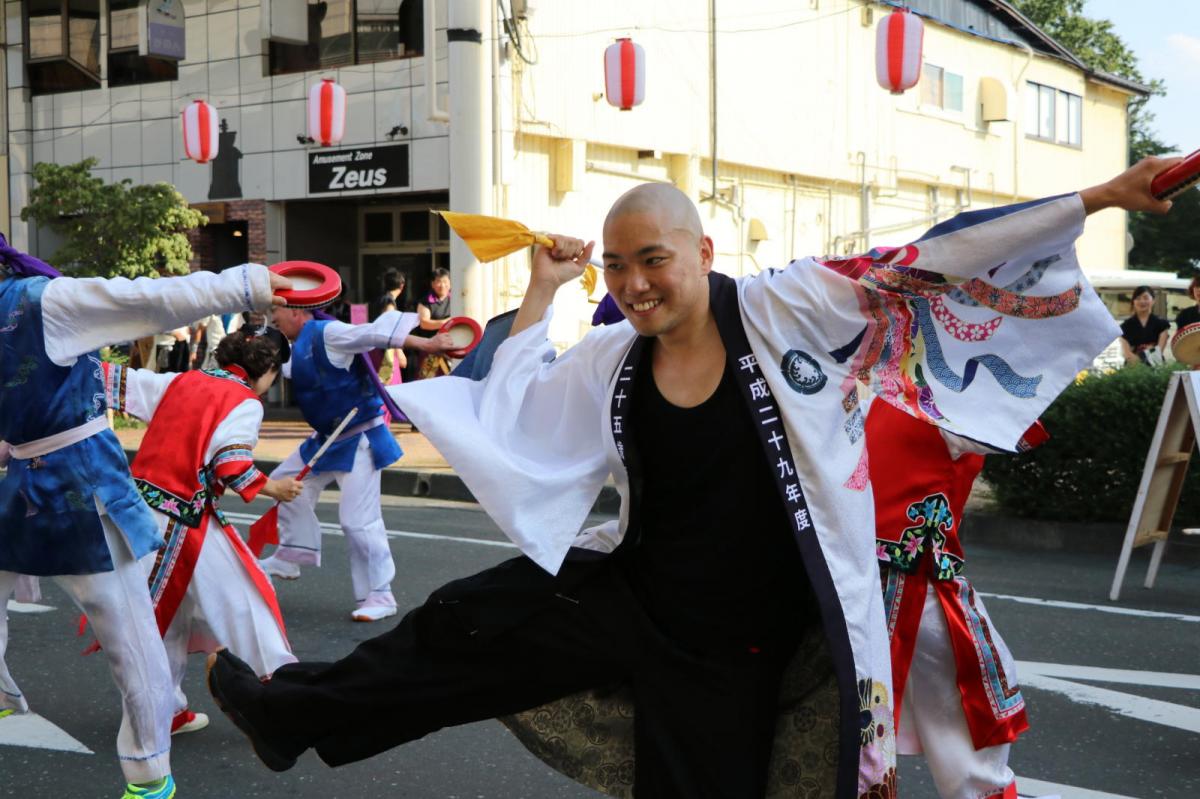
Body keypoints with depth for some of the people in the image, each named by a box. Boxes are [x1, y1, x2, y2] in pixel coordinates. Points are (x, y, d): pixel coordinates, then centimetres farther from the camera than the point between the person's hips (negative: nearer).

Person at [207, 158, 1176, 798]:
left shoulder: (784, 310, -15)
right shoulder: (612, 361, -4)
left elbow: (935, 261, -17)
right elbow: (501, 408, 7)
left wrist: (1096, 198, -18)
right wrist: (541, 294, 0)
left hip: (732, 640, -3)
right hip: (627, 595, 3)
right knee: (466, 624, 0)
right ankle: (296, 710, 17)